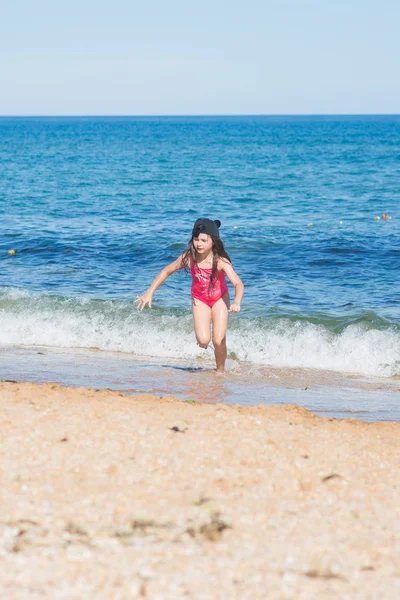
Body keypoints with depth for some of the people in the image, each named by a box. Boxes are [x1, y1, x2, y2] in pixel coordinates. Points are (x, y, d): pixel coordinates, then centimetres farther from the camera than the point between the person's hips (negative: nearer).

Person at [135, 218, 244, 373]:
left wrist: (236, 303, -59)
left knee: (219, 340, -10)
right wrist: (149, 293, -10)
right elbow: (166, 271, -8)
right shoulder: (189, 258, -23)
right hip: (199, 299, 1)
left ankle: (220, 370, 18)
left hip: (219, 299, -1)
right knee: (203, 341, -17)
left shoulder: (221, 261, -30)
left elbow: (238, 284, -40)